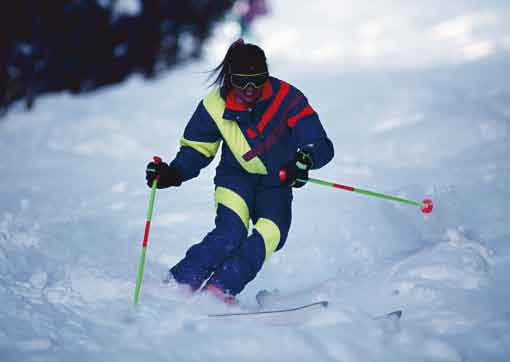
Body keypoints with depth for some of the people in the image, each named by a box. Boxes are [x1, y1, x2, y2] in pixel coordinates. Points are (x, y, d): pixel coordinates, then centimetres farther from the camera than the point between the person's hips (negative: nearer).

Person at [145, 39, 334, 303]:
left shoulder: (287, 99, -20)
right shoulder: (215, 105, -14)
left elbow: (322, 146, -21)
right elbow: (197, 149, 0)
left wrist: (305, 160, -43)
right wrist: (174, 173, -19)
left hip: (276, 183, 1)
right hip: (235, 176, -1)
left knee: (271, 234, -26)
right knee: (230, 234, -27)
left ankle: (220, 287, -22)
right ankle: (179, 283, -21)